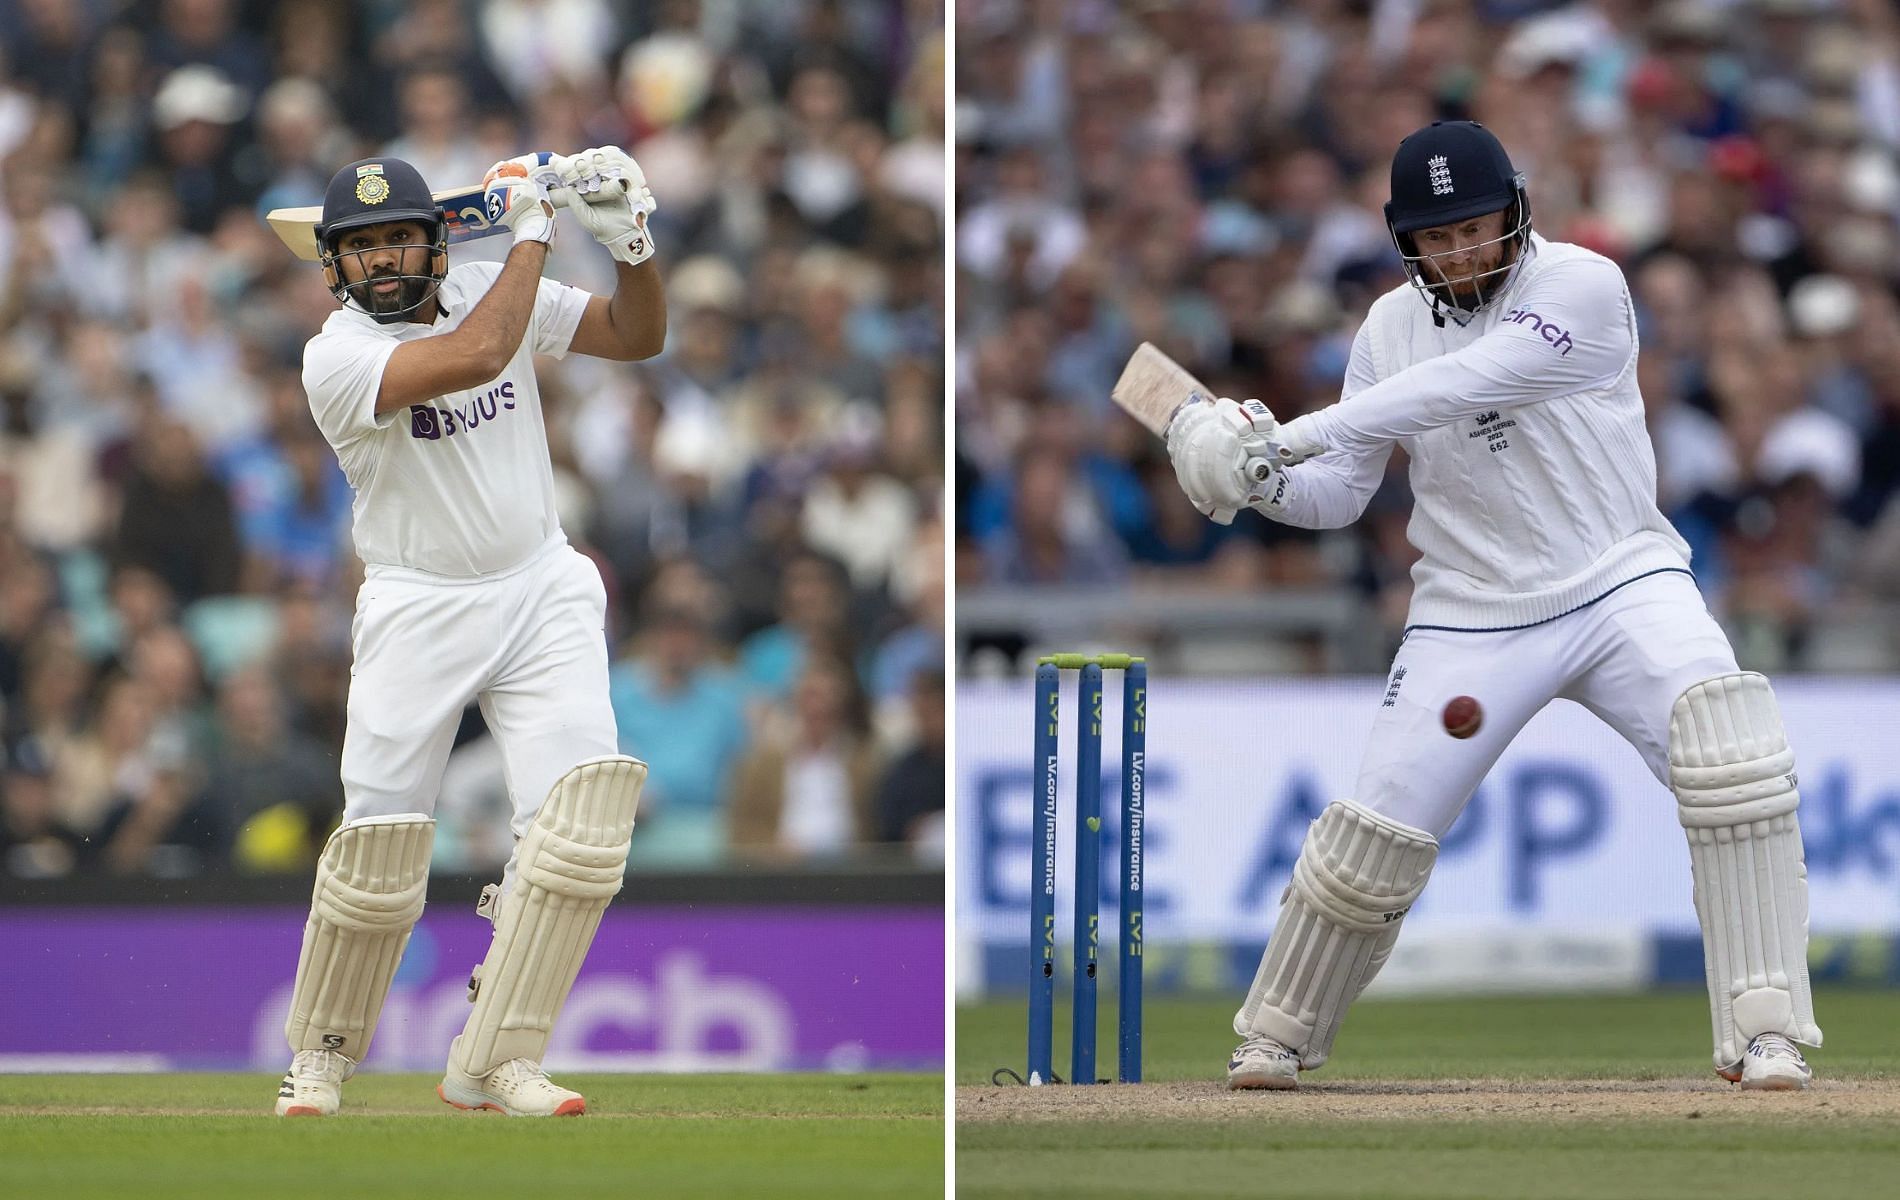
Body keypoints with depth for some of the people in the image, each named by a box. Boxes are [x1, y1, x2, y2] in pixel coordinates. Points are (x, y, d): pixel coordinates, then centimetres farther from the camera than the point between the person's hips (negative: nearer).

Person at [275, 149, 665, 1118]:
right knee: (379, 844, -4)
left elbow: (637, 336, 7)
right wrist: (530, 232, -22)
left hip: (540, 594, 3)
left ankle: (494, 1059, -11)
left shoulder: (488, 289, 1)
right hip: (417, 614, -3)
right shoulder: (336, 358, -16)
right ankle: (321, 1054, 21)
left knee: (584, 810, -15)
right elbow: (477, 355, -31)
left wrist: (630, 245, -12)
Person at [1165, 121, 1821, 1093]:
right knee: (1376, 831, 1)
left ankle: (1763, 1031, -26)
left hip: (1620, 582, -3)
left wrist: (1295, 436, -30)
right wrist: (1266, 482, -16)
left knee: (1731, 747, -28)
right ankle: (1277, 1037, 27)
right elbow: (1340, 494, 7)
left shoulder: (1582, 287, -13)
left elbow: (1462, 385, -26)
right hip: (1473, 610, 3)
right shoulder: (1391, 328, 3)